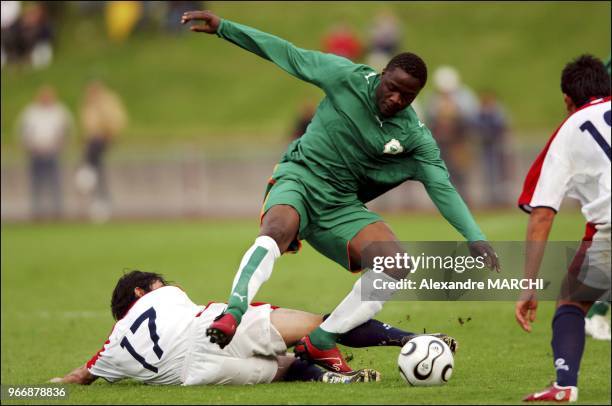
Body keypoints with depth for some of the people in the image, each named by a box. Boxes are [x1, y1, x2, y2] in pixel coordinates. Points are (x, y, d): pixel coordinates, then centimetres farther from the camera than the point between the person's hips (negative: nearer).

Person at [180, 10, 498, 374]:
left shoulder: (415, 138, -3)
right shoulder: (347, 77, -8)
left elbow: (443, 189, -6)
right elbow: (287, 54, -4)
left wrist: (475, 238, -20)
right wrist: (223, 28, -6)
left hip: (342, 207, 3)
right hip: (298, 179, -3)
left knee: (396, 267, -17)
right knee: (277, 231, -38)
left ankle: (321, 342, -13)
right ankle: (232, 314, -50)